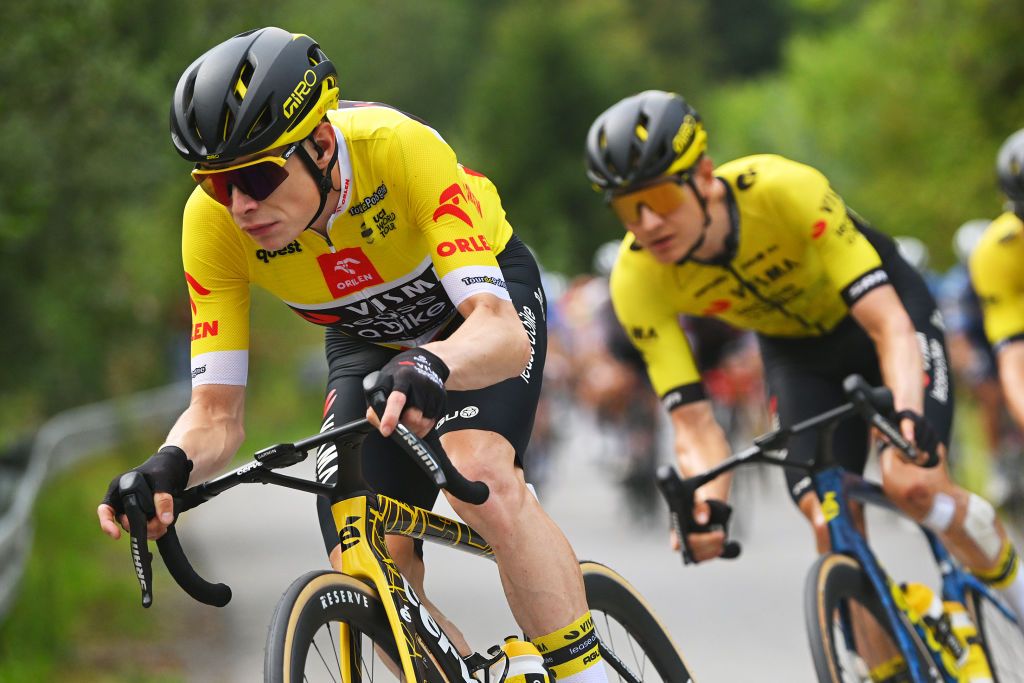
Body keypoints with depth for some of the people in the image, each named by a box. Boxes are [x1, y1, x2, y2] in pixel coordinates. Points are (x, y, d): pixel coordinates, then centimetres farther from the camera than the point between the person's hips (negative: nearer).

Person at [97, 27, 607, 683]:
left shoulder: (400, 149, -38)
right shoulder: (213, 221, -27)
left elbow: (503, 334, -44)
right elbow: (217, 412, -23)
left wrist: (432, 363, -65)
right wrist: (170, 467, -45)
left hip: (488, 294, -4)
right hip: (367, 340, 4)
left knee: (483, 479, -33)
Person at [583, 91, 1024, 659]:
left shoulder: (786, 189, -38)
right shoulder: (637, 280, -28)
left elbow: (888, 324, -39)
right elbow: (693, 421, -25)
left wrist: (908, 416, -56)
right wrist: (709, 504, -45)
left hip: (885, 308, -3)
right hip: (796, 352, 3)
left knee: (912, 486, -23)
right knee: (832, 527, -14)